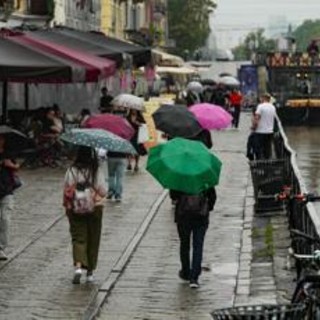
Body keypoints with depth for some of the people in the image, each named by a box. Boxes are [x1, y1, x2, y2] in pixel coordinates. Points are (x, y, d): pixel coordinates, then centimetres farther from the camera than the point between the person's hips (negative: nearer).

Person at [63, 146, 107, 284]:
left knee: (78, 238, 3)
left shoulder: (71, 171, -7)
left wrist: (67, 206, 11)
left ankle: (78, 265, -21)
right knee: (93, 240, 11)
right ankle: (90, 272, 17)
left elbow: (66, 191, -2)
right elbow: (103, 192, -7)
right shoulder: (97, 171, -10)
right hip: (95, 208, 0)